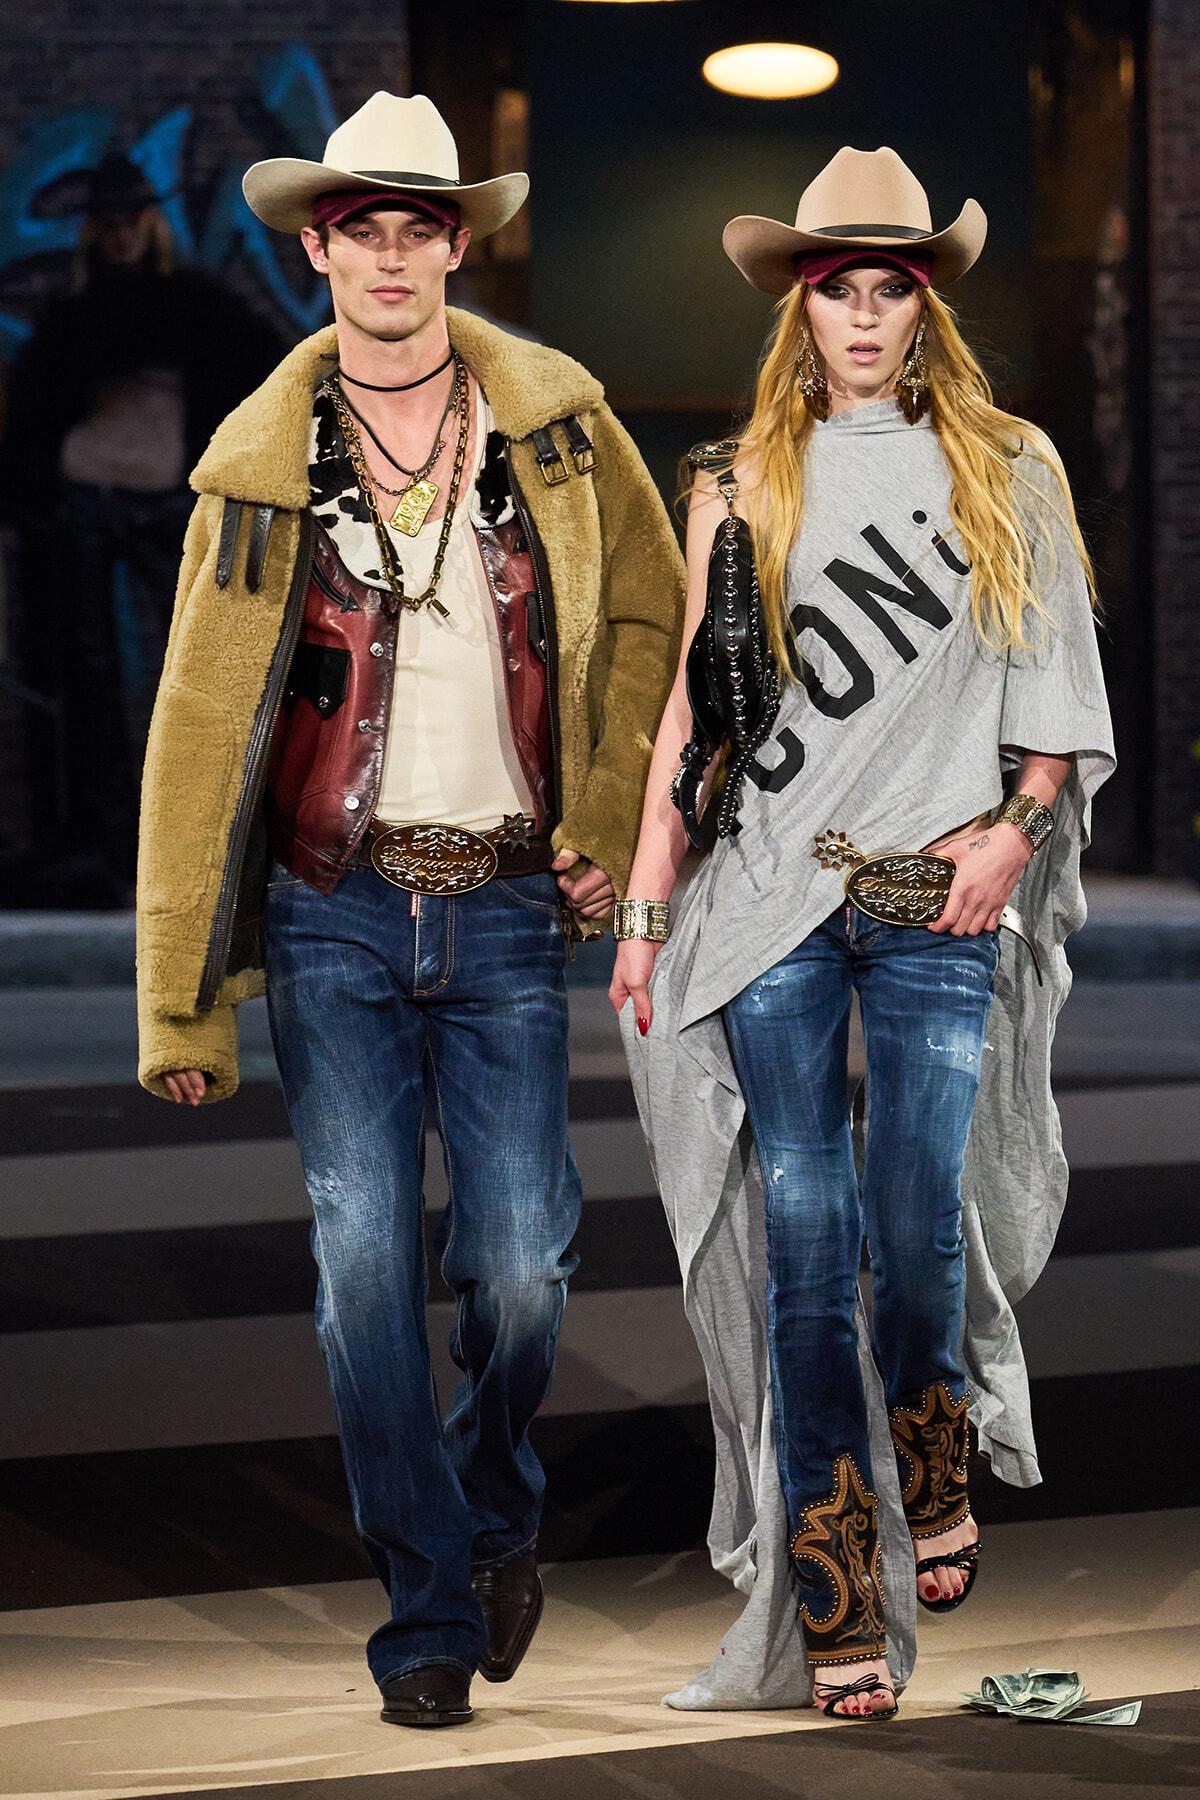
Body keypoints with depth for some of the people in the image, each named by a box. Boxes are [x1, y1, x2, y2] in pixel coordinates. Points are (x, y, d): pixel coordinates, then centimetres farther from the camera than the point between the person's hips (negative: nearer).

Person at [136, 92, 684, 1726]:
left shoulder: (556, 420, 3)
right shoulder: (261, 465, 1)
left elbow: (650, 620, 17)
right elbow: (199, 735, 2)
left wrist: (610, 826, 6)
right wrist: (179, 1004, 0)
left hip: (507, 915, 0)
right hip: (336, 913, 0)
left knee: (520, 1271, -3)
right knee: (364, 1266, -5)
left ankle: (494, 1509, 29)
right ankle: (430, 1612, 9)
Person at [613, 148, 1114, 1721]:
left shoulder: (1006, 472, 9)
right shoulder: (742, 482, 10)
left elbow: (1059, 683, 10)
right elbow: (690, 696, 9)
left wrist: (1017, 824, -5)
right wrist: (645, 907, 5)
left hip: (938, 899, 0)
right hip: (774, 896, 0)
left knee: (918, 1225, -5)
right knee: (805, 1235, -5)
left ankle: (933, 1485, 27)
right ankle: (839, 1608, -1)